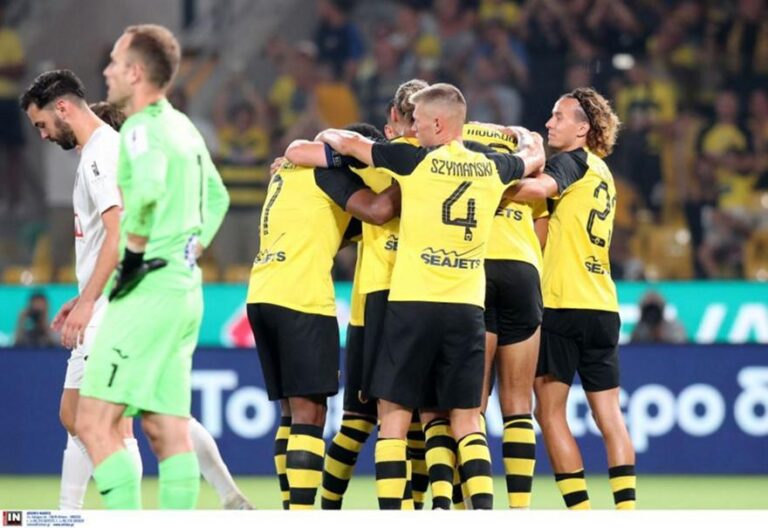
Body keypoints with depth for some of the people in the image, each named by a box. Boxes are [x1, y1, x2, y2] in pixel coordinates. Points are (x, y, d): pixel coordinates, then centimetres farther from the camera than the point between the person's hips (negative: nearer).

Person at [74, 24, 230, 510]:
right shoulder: (183, 128, 16)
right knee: (168, 430, 8)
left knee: (95, 424, -9)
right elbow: (217, 198, 30)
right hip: (185, 289, 9)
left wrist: (134, 255, -20)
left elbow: (147, 191, -32)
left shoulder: (143, 130, -12)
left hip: (148, 290, -9)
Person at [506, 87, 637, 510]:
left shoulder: (572, 161, -4)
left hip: (565, 305, -8)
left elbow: (537, 187, -26)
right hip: (603, 306, 8)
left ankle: (581, 514, -7)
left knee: (550, 412, -2)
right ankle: (626, 511, 2)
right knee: (609, 414, 7)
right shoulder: (602, 174, 20)